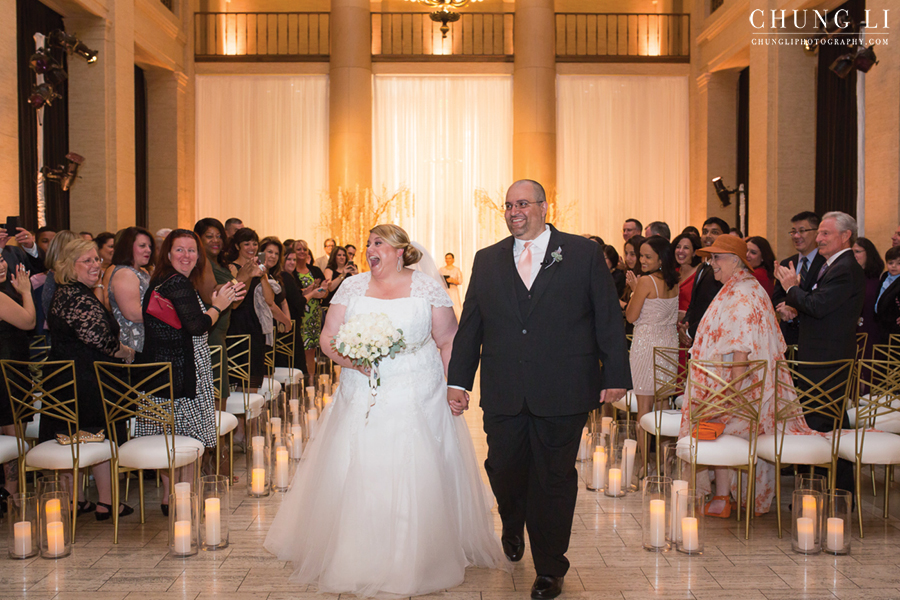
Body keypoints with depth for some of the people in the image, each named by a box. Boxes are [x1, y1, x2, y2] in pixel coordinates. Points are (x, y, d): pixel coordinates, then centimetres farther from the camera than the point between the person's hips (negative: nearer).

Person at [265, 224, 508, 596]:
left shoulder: (428, 289, 2)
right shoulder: (352, 287, 7)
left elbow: (450, 342, 3)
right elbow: (328, 337, 7)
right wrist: (347, 357, -12)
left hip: (417, 400, -2)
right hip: (362, 400, 2)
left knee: (417, 478, -1)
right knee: (356, 478, 1)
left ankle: (418, 562, 14)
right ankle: (358, 559, 16)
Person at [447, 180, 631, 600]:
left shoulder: (584, 254, 2)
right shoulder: (487, 261, 10)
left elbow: (609, 320, 1)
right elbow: (469, 326, 11)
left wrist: (615, 377, -4)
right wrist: (458, 380, 6)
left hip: (562, 392, -2)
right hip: (503, 392, 3)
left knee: (554, 478, 6)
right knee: (502, 470, 9)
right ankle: (513, 527, 44)